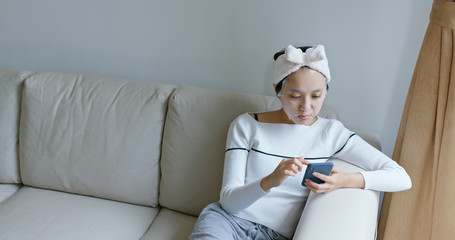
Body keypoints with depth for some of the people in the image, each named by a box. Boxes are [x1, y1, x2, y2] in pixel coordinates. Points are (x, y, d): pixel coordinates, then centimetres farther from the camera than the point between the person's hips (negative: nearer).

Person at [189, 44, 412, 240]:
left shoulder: (331, 133, 5)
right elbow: (228, 200, -5)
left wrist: (345, 180, -16)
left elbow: (401, 178, 1)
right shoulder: (246, 125, 2)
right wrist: (270, 181, -25)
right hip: (227, 220, -2)